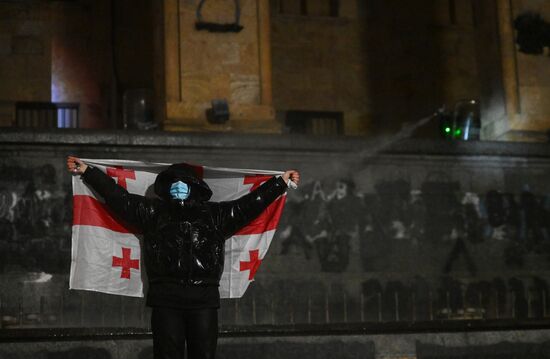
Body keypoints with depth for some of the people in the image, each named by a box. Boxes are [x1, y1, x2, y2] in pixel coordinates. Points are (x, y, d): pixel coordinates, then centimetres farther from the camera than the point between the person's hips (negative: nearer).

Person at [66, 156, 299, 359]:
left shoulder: (216, 215, 15)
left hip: (204, 299, 1)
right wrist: (87, 171, 10)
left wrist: (281, 182, 20)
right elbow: (117, 196, 12)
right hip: (165, 298, -1)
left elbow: (250, 203, 18)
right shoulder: (153, 212, 13)